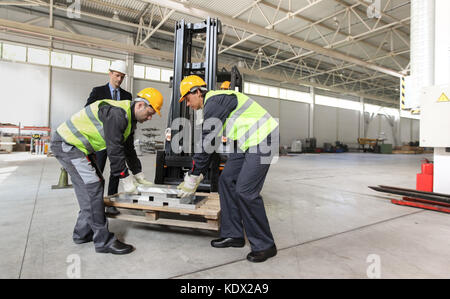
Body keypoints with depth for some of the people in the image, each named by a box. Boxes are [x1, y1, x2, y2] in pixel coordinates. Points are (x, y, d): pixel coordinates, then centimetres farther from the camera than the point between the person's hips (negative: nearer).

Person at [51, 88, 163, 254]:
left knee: (93, 186, 10)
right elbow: (114, 150, -26)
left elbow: (129, 150, 15)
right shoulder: (117, 113, -25)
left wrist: (140, 177, 15)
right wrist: (126, 179, -19)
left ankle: (82, 233, 23)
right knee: (93, 187, -15)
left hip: (77, 146, 11)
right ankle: (103, 241, -9)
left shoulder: (129, 119, 8)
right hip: (66, 143, -11)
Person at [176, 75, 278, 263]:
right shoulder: (212, 106, 18)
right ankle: (233, 235, 16)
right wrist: (199, 174, 16)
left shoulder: (214, 101, -15)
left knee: (245, 190, -14)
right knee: (226, 180, 7)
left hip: (262, 138, -10)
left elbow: (206, 142, -18)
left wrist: (193, 177, -11)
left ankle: (264, 246, 3)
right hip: (247, 142, 10)